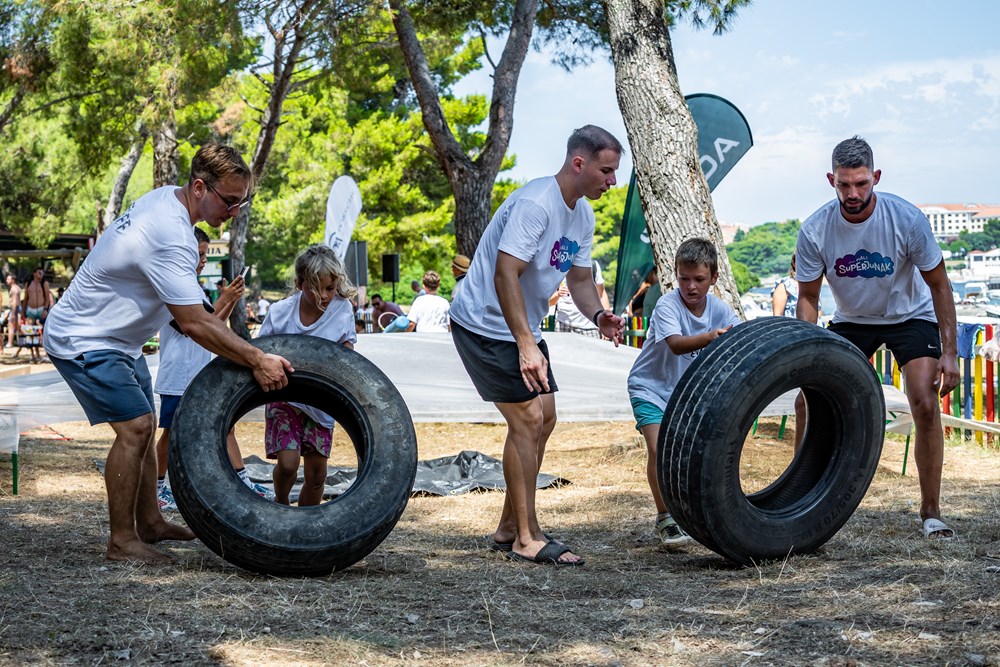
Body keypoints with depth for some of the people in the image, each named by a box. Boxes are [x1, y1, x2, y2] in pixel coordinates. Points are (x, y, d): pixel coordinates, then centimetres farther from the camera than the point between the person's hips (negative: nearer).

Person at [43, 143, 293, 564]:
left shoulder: (165, 198, 0)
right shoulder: (169, 238, -32)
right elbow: (195, 324, -32)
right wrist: (257, 361, -29)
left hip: (118, 337, 11)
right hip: (84, 342, -11)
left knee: (144, 426, 16)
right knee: (135, 427, -16)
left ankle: (149, 522, 28)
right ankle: (122, 541, -8)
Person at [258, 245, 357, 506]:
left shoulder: (342, 309, -9)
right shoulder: (280, 312, -14)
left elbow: (346, 347, 4)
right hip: (285, 398, -2)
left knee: (316, 473, 4)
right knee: (287, 463, -17)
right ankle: (281, 504, 15)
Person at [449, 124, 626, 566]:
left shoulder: (582, 214, 6)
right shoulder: (535, 204, -24)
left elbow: (579, 278, 13)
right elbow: (505, 275, -32)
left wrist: (598, 314, -10)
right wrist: (526, 346, -37)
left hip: (523, 329, 10)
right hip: (485, 325, -10)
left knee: (543, 420, 10)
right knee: (527, 419, -12)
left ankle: (507, 530, 20)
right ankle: (527, 539, -5)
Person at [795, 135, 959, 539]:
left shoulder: (906, 219, -25)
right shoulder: (814, 231, -21)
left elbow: (938, 285, -14)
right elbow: (807, 297, -9)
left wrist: (949, 352, -19)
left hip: (910, 317, -2)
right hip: (851, 320, 2)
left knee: (925, 405, -20)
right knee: (807, 401, -10)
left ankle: (931, 511, -6)